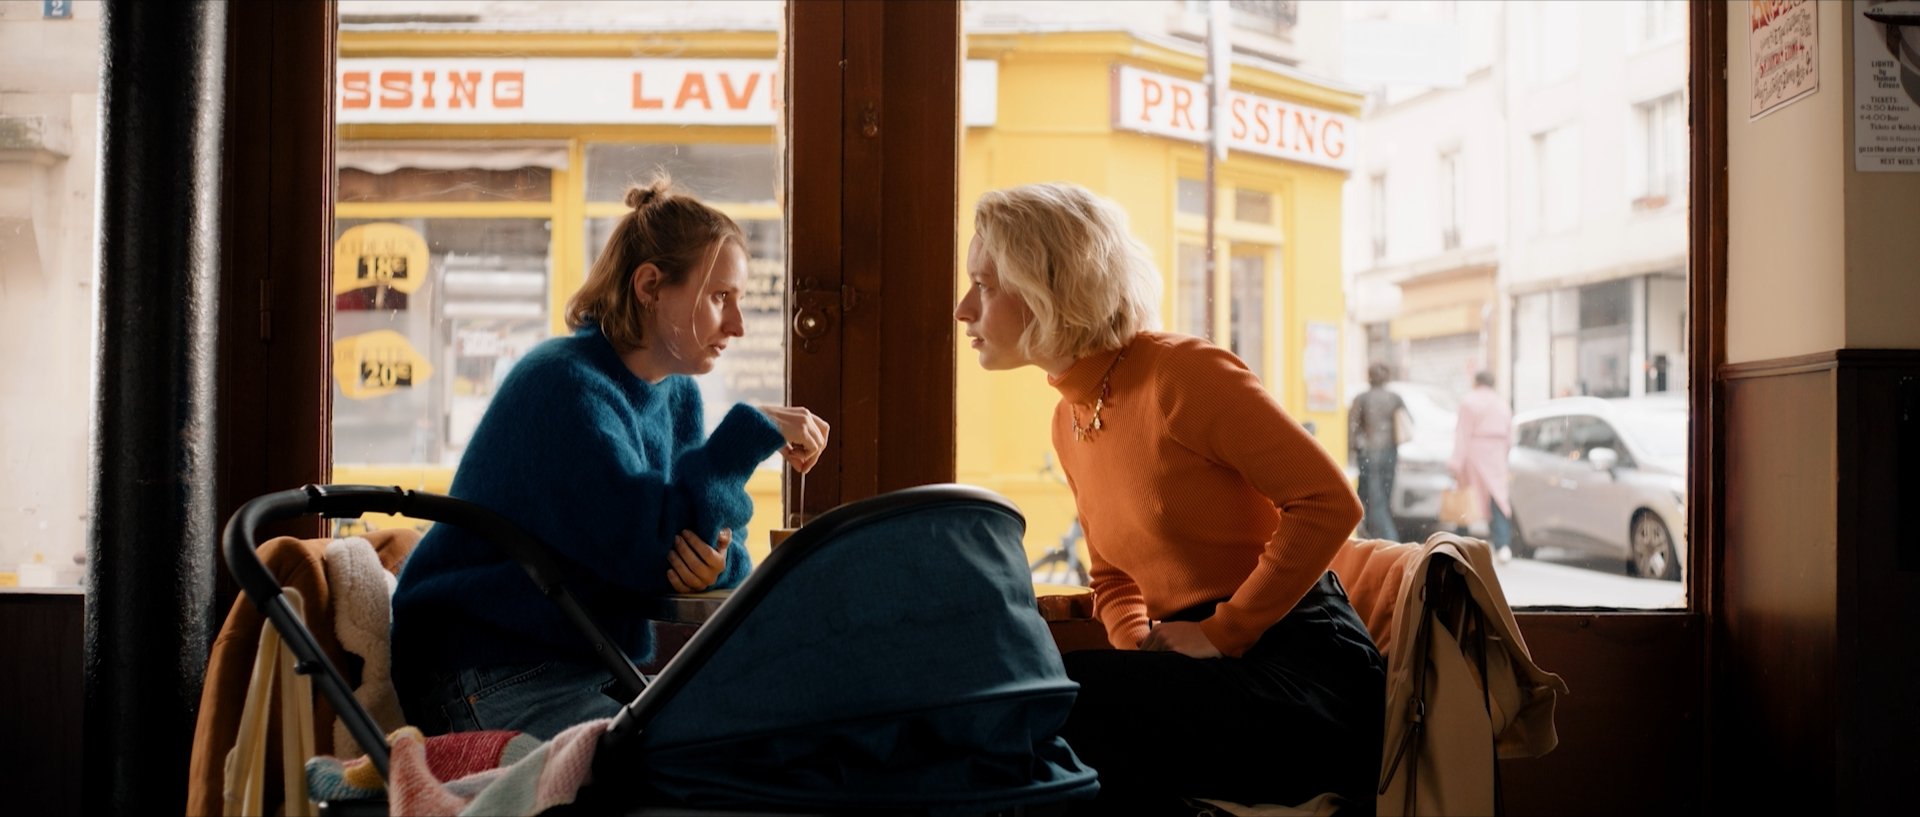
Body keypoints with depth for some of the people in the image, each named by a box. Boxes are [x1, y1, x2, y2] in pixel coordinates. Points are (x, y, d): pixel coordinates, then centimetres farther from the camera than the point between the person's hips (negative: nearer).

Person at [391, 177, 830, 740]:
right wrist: (752, 434, -20)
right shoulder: (562, 385, -17)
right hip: (495, 680, -8)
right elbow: (645, 547, -27)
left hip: (606, 669, 8)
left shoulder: (678, 397, 10)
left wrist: (717, 564, -16)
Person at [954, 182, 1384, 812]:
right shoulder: (1067, 421, 11)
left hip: (1306, 673, -7)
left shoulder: (1184, 372, -13)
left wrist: (1224, 631, -15)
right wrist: (1140, 645, -1)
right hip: (1210, 676, 7)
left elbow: (1329, 502, -16)